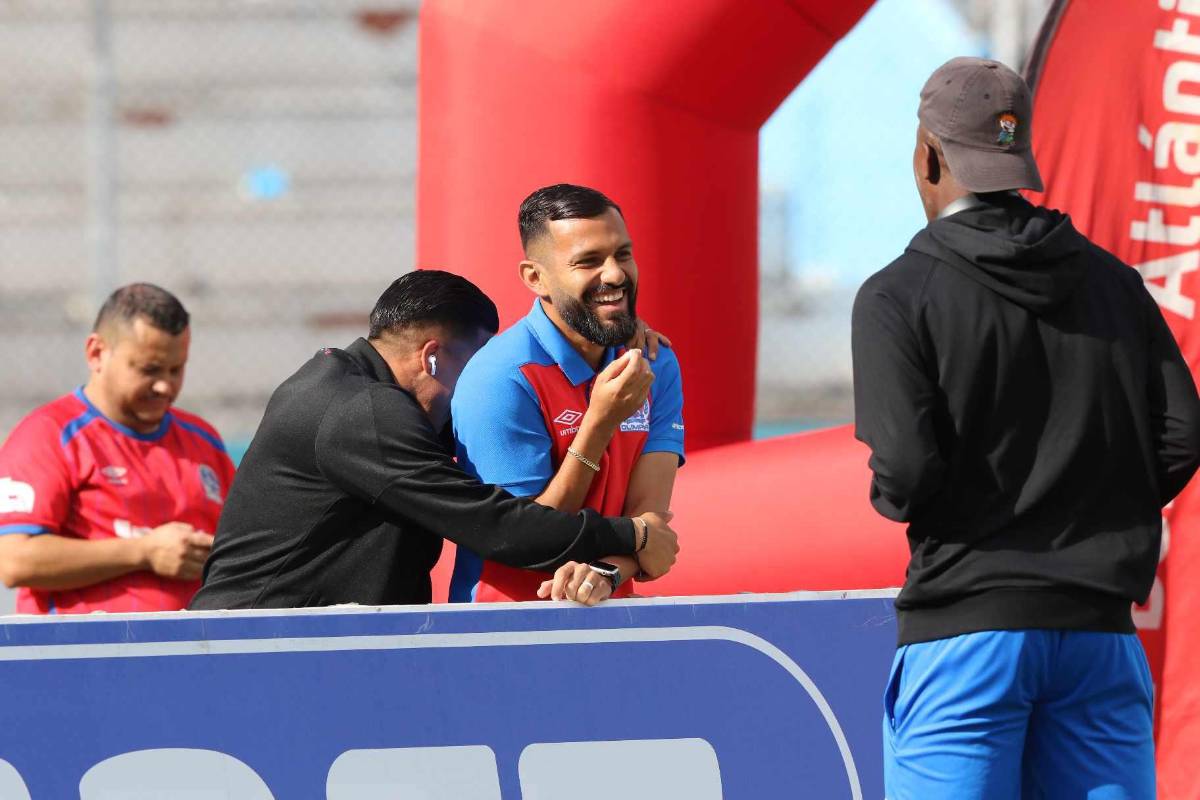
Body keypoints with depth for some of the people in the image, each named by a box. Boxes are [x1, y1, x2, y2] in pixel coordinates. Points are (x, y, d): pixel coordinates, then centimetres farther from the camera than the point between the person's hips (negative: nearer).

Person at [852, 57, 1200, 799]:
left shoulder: (899, 297, -5)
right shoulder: (1113, 282, 9)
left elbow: (907, 467, -15)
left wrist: (889, 496, 8)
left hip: (967, 631, -4)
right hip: (1099, 627, 4)